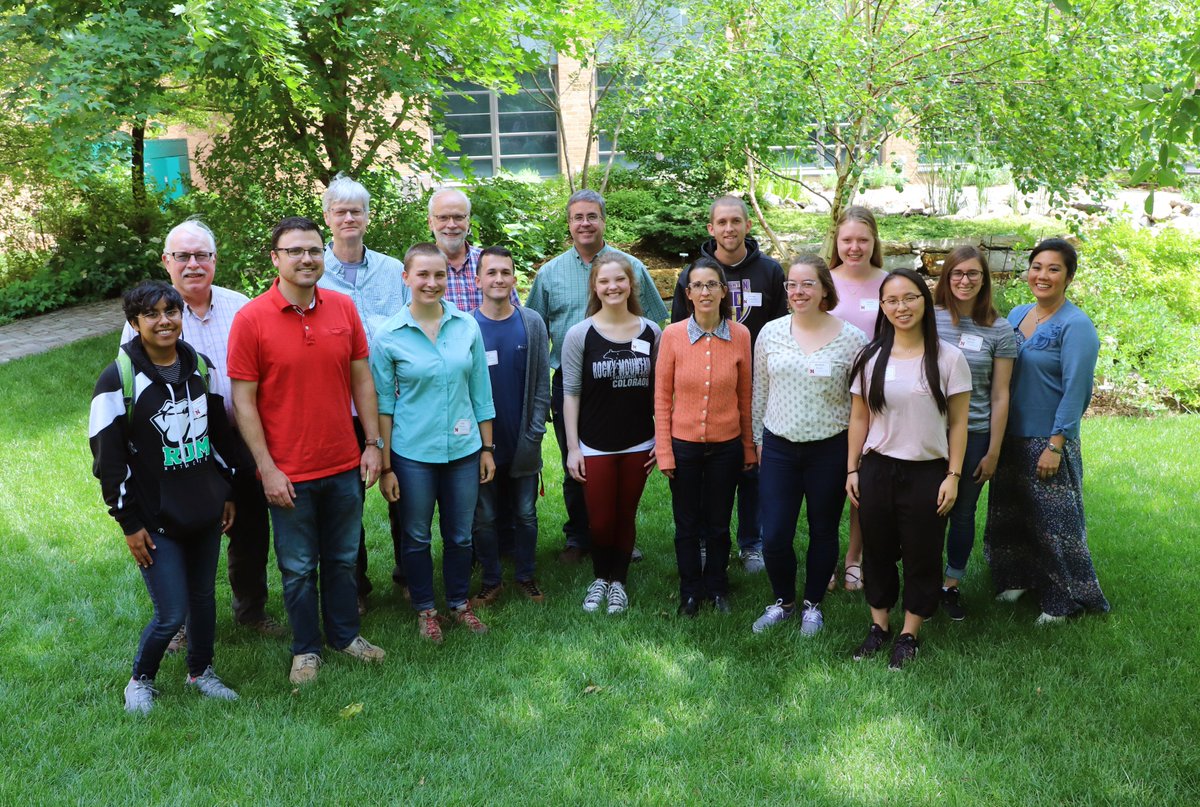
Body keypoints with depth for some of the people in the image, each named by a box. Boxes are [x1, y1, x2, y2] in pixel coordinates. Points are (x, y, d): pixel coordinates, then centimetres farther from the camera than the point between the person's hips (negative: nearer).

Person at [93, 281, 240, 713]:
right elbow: (108, 459, -11)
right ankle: (141, 681, 24)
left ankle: (201, 672, 37)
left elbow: (220, 433, 14)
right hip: (156, 520, -5)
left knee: (204, 596, 16)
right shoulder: (119, 378, -13)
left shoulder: (201, 367, 3)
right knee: (171, 613, -3)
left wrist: (229, 494, 14)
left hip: (205, 510, 5)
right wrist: (129, 523, -9)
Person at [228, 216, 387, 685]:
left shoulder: (343, 308, 0)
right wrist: (267, 468, -12)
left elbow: (362, 380, 7)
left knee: (343, 558, 18)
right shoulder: (251, 319, -10)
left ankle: (345, 634, 36)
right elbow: (243, 400, -9)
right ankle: (306, 649, 28)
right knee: (299, 568, 11)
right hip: (288, 473, -3)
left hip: (344, 465, 3)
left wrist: (373, 444, 3)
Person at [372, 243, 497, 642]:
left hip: (463, 448, 2)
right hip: (413, 453, -2)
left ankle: (459, 602, 34)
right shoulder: (389, 336, -8)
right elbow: (383, 404, -4)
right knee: (417, 536, 12)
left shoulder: (467, 326, -1)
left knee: (460, 535, 14)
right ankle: (425, 609, 31)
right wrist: (385, 466, -4)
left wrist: (487, 448, 6)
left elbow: (481, 392, 6)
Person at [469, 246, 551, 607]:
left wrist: (535, 431, -6)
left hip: (523, 441, 1)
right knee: (484, 516, 9)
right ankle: (490, 580, 23)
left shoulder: (532, 323, -1)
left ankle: (525, 575, 27)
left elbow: (542, 383, 0)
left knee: (525, 514, 12)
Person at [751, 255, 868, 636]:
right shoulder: (771, 333, 0)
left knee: (823, 533, 12)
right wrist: (759, 440, 12)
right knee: (774, 536, -1)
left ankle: (812, 605, 32)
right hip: (779, 448, 2)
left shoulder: (852, 339, -7)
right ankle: (783, 601, 24)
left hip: (830, 449, -2)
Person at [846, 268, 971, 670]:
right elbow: (859, 417, 6)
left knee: (921, 555, 8)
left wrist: (953, 475, -6)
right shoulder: (870, 357, 1)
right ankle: (879, 625, 29)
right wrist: (852, 470, 4)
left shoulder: (948, 358, -4)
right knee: (877, 551, 12)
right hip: (877, 469, 2)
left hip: (927, 472, -2)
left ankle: (909, 634, 24)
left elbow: (958, 423, -2)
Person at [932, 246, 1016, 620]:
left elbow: (999, 395, 1)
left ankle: (951, 586, 28)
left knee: (962, 513, 12)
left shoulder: (999, 330, -1)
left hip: (974, 435, 1)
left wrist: (993, 452, 0)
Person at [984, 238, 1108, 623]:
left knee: (1053, 521, 1)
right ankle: (1019, 578, 34)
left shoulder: (1076, 325, -13)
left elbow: (1075, 391, -16)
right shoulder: (1016, 315, 7)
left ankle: (1063, 599, 15)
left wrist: (1055, 445, -19)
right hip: (1010, 435, 7)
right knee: (1011, 514, 16)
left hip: (1048, 440, -7)